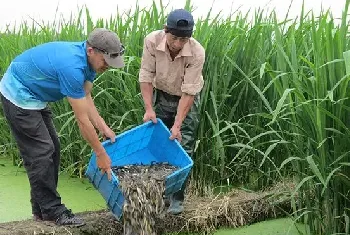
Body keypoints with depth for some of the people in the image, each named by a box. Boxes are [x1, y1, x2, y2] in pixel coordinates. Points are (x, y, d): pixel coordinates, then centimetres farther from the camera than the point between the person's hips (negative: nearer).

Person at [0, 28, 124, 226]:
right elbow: (82, 119, -28)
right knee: (41, 153, -9)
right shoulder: (72, 66, -34)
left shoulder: (88, 59, -6)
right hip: (19, 96, -10)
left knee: (52, 149, 9)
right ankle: (52, 211, 2)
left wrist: (104, 128, -8)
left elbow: (86, 97, 3)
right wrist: (101, 153, -19)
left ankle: (41, 209, 17)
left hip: (34, 96, 10)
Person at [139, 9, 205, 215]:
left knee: (182, 148, -5)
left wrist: (177, 124, -29)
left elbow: (188, 92, -28)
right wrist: (149, 108, -22)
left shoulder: (197, 53, -31)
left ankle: (177, 199, 5)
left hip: (187, 98, -2)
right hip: (161, 95, 2)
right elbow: (146, 76, -17)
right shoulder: (152, 41, -26)